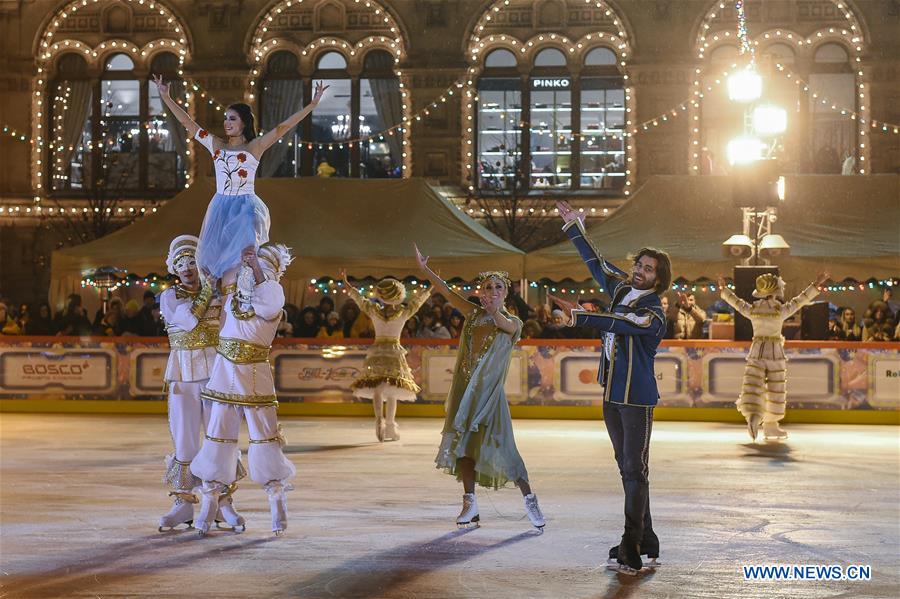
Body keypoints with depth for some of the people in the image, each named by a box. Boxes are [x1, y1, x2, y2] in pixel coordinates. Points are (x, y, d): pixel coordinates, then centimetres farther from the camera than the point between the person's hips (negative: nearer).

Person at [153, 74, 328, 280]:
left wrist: (313, 103, -12)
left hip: (246, 208, -3)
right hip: (220, 208, 3)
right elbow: (186, 122, 10)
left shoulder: (255, 147, 0)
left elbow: (284, 126, -6)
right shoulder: (216, 145, 9)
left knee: (244, 256, -15)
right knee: (216, 255, 0)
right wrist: (166, 97, 9)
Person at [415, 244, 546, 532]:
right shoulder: (474, 314, 8)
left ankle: (529, 500, 1)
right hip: (464, 389, 4)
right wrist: (424, 268, -8)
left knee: (499, 448, -11)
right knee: (462, 443, 4)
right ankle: (470, 504, 13)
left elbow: (506, 325, -25)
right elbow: (448, 292, 2)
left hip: (489, 392, -4)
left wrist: (496, 313, -47)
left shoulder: (513, 323, -1)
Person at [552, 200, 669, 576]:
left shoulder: (654, 313, -13)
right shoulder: (621, 288, 9)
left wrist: (579, 315, -34)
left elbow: (618, 323, -28)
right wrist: (574, 227, 24)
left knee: (635, 471, -10)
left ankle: (631, 552, -13)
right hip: (612, 395, 8)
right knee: (627, 470, 11)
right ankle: (646, 542, 18)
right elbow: (595, 263, 21)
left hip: (637, 399, -8)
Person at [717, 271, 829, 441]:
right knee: (775, 392, 10)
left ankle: (752, 417, -31)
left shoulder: (752, 310, 1)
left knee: (752, 388, -5)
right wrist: (816, 284, 3)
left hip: (756, 352, 2)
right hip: (775, 353, -2)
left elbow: (735, 301, 16)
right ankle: (770, 426, 15)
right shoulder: (781, 310, -8)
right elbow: (800, 300, -4)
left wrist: (723, 288, 32)